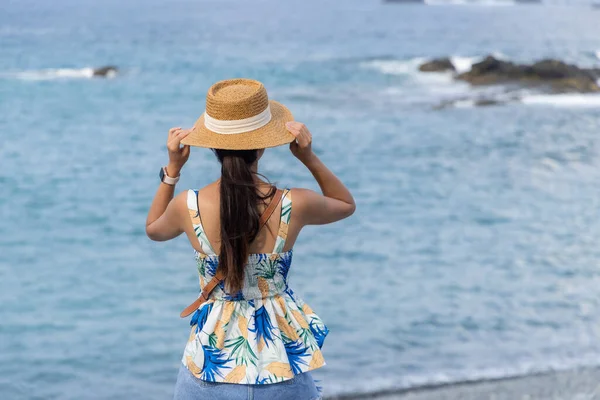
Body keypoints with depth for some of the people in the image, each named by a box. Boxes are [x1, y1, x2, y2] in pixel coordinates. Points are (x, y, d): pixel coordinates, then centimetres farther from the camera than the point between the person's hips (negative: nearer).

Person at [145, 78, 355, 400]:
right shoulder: (293, 206, -15)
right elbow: (346, 204, 9)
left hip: (212, 361, 1)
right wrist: (310, 158, -1)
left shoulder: (188, 206, -13)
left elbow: (153, 229, 13)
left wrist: (172, 168, 8)